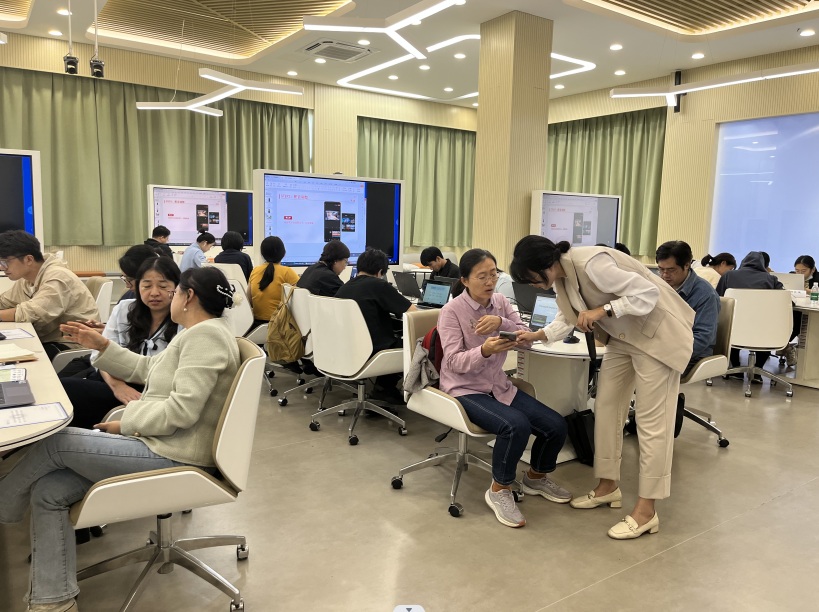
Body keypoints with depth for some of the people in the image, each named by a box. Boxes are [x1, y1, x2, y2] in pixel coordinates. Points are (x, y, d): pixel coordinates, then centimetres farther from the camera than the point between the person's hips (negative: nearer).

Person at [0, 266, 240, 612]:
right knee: (48, 491, 3)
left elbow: (181, 410, -25)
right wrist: (100, 346, 19)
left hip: (173, 458, -10)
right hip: (157, 444, 10)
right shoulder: (199, 333, 17)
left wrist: (125, 424, -12)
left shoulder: (206, 334, -18)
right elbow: (146, 368, 24)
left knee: (54, 442, -4)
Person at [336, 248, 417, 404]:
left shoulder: (343, 289, 8)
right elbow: (412, 311, -11)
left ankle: (383, 387, 23)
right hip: (372, 354, -8)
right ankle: (385, 388, 18)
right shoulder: (378, 285, -12)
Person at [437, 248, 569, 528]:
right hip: (465, 389, -6)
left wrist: (501, 322, -25)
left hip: (498, 385, 6)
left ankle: (536, 477, 21)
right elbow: (454, 362, -18)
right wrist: (485, 351, -38)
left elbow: (527, 338, -5)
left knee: (557, 426, -9)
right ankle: (499, 490, -8)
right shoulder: (452, 311, -10)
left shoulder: (500, 302, 6)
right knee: (516, 425, -32)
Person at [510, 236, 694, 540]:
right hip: (623, 336, 9)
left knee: (651, 420, -5)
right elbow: (570, 316, 9)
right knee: (606, 407, 9)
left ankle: (646, 510, 2)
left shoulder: (591, 264, -29)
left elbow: (647, 293, -26)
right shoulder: (562, 276, -1)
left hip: (657, 333, -9)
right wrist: (536, 336, -4)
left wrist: (602, 311, -31)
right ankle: (608, 486, 23)